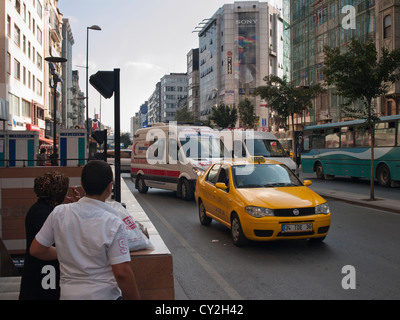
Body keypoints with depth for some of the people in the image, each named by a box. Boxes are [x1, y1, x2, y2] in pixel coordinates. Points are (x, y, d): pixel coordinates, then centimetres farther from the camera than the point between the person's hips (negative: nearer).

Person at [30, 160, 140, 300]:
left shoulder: (59, 213, -6)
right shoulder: (113, 223, -17)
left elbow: (36, 250, 4)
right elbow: (122, 273, -19)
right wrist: (134, 297, -7)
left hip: (69, 293, 3)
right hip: (104, 295, -3)